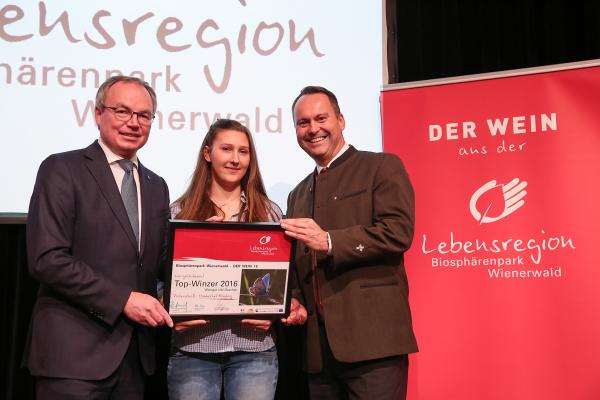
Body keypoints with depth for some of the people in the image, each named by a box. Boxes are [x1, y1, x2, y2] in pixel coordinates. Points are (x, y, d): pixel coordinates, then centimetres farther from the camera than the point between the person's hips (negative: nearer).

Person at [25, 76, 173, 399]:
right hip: (75, 351, -6)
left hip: (135, 352, 6)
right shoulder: (62, 169, -5)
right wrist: (123, 299, -17)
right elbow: (46, 259, -14)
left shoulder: (157, 186, 14)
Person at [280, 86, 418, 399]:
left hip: (372, 337, -6)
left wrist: (329, 241, -19)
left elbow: (398, 232, -12)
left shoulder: (382, 167, 2)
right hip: (318, 345, 6)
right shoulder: (298, 195, 21)